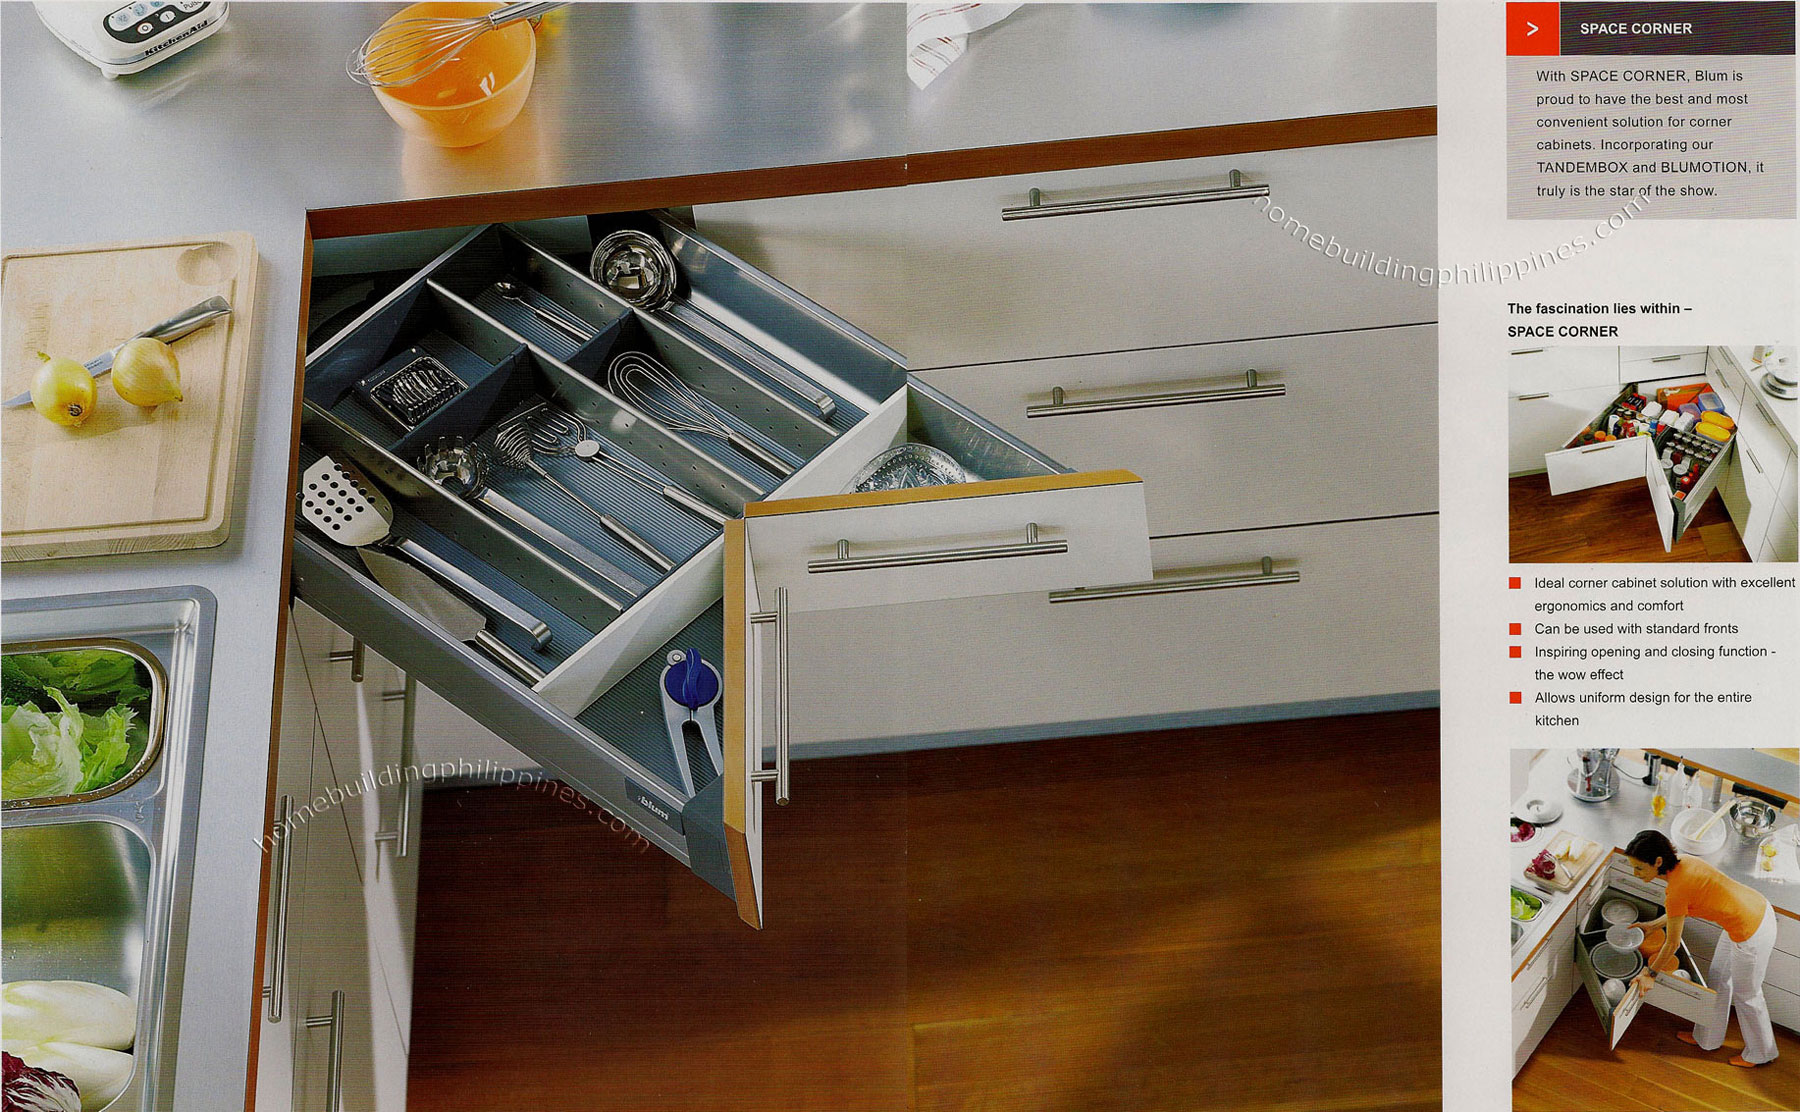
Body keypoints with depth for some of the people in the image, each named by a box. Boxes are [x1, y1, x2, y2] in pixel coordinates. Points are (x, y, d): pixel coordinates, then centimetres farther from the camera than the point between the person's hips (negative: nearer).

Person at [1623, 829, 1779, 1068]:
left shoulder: (1677, 890, -29)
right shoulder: (1681, 862, -5)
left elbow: (1672, 943, -15)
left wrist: (1650, 973, -1)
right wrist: (1652, 925, 18)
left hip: (1752, 934, -9)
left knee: (1746, 995, 16)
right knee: (1717, 979, 25)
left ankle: (1760, 1053, 40)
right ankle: (1708, 1039, 45)